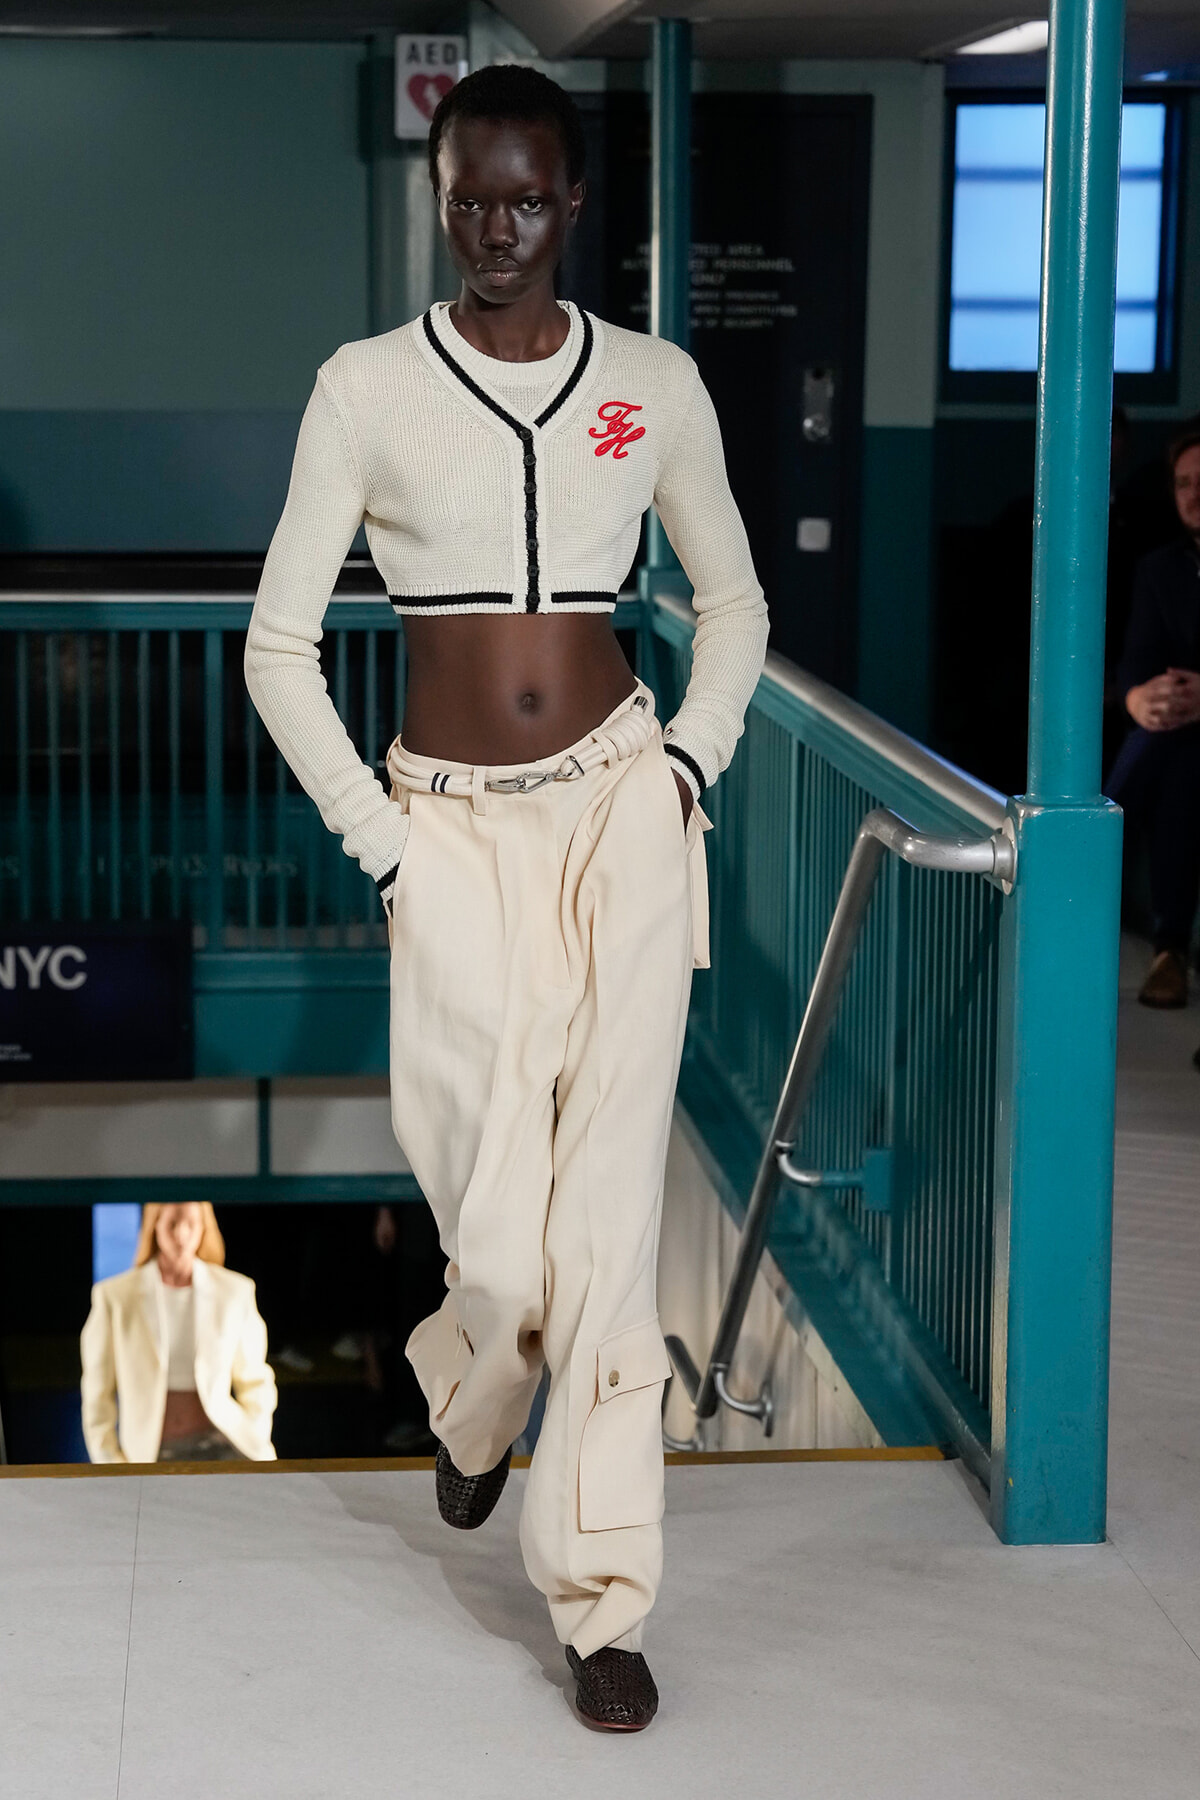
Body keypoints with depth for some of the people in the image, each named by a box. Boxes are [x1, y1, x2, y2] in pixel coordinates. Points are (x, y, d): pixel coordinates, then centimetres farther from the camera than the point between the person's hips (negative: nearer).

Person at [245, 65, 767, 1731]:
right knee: (500, 1244, -2)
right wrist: (376, 839, -3)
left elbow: (733, 601, 19)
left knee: (608, 1218, -3)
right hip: (456, 832, -1)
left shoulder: (655, 385, 4)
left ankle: (602, 1600, 9)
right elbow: (279, 646, 2)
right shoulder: (368, 388, -1)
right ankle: (472, 1396, 37)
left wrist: (693, 760, 4)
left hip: (621, 812, 1)